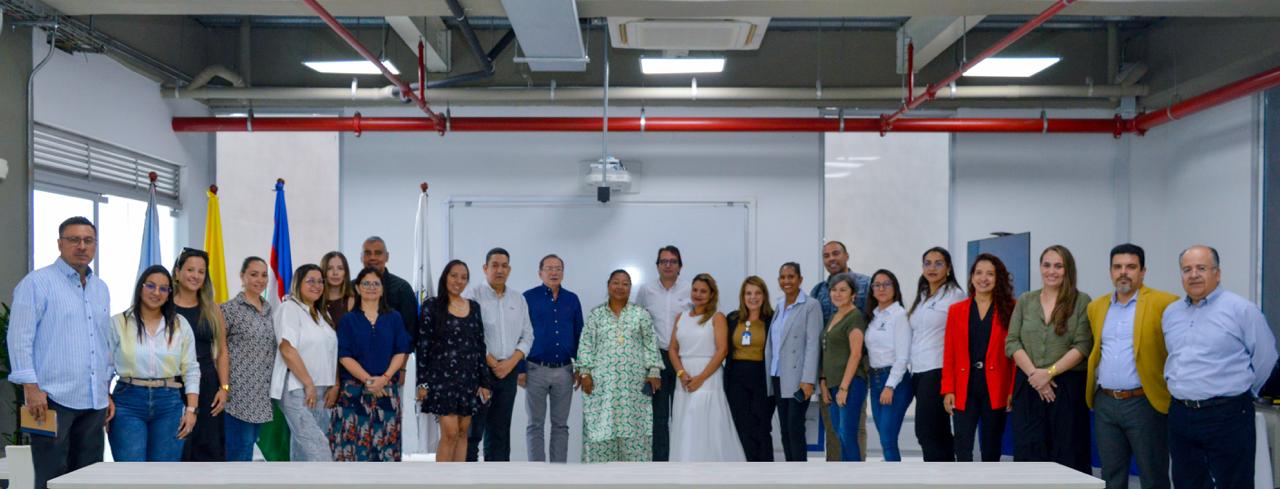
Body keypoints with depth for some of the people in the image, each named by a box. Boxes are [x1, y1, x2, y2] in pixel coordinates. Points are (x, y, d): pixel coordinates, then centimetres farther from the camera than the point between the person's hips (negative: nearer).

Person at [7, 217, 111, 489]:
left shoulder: (101, 288, 17)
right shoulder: (37, 283, -3)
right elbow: (19, 338, -9)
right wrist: (31, 387, -16)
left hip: (94, 402, 6)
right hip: (53, 399, -6)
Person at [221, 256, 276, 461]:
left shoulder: (269, 310, 14)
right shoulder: (230, 309, -6)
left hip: (262, 394, 6)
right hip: (239, 392, -6)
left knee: (248, 448, 11)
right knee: (240, 449, -7)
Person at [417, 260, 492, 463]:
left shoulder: (474, 307, 10)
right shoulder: (432, 306, -2)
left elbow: (480, 346, 11)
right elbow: (423, 346, -4)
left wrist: (484, 382, 7)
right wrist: (422, 382, -8)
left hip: (469, 378, 4)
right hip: (442, 377, -4)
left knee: (463, 432, 7)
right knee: (450, 432, -11)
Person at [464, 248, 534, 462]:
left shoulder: (518, 300, 12)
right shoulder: (473, 296, -5)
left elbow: (527, 335, 11)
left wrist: (511, 362, -4)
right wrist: (492, 363, -11)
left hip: (508, 371, 5)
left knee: (500, 432, 10)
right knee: (473, 430, -4)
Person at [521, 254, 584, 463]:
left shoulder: (572, 300, 8)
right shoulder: (529, 298, -2)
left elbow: (579, 335, 10)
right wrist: (520, 369, -7)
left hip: (564, 371, 3)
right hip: (536, 370, -3)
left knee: (560, 425, 8)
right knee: (535, 425, 4)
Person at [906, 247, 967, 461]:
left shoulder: (955, 295, -5)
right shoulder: (921, 297, 18)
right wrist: (912, 368, 14)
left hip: (938, 372, -7)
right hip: (919, 372, 7)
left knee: (926, 432, -10)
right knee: (939, 433, 10)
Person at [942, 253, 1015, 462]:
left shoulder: (1010, 309, 1)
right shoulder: (956, 310, 9)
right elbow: (949, 353, 5)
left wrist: (1013, 390, -10)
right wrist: (948, 390, -2)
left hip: (996, 389, -1)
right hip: (964, 388, 1)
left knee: (991, 449, 8)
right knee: (962, 448, -4)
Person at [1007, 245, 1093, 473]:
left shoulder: (1081, 301, 1)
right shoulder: (1025, 301, 10)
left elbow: (1082, 346, -7)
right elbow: (1012, 343, 4)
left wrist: (1049, 373, -14)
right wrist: (1033, 373, -10)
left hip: (1067, 387, -3)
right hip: (1028, 387, 3)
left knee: (1067, 456, 0)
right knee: (1028, 455, 2)